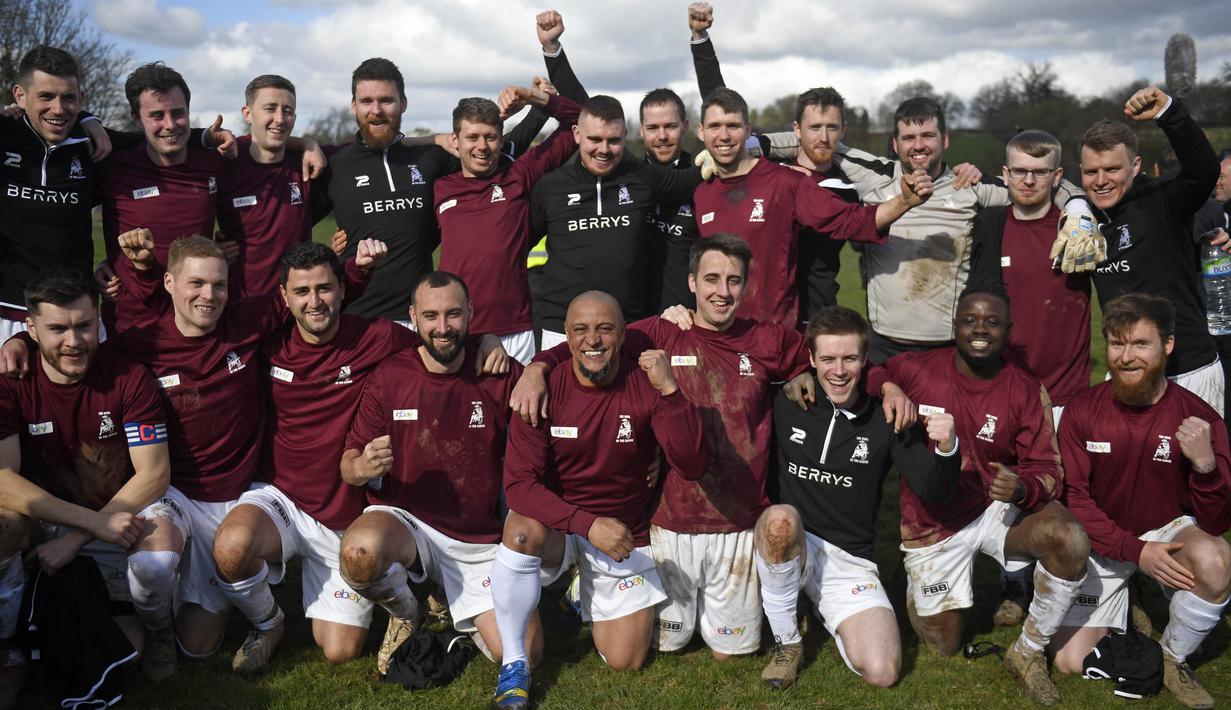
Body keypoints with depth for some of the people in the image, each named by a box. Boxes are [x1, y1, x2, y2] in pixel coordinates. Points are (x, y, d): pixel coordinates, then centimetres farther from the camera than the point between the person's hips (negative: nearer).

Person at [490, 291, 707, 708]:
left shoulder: (645, 385, -14)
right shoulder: (544, 391, -15)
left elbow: (691, 467, -24)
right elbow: (519, 483, -19)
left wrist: (668, 392, -36)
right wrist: (588, 524, -31)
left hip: (625, 533, 1)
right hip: (554, 523, -1)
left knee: (625, 662, 2)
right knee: (522, 528, -36)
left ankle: (584, 595, 35)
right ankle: (513, 662, -15)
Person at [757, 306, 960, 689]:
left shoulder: (887, 417, -5)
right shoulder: (786, 402, -6)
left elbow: (931, 490, -12)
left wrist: (946, 450, -33)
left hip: (848, 558, 1)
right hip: (784, 544, -1)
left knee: (882, 672, -15)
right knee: (782, 517, -37)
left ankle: (825, 611, 19)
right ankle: (786, 640, -12)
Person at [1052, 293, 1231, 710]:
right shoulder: (1081, 413, -14)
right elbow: (1073, 499, -11)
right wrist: (1135, 551, -23)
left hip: (1168, 530, 0)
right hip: (1103, 543, 1)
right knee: (1070, 662, -8)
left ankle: (1173, 660, -7)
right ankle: (1121, 601, 25)